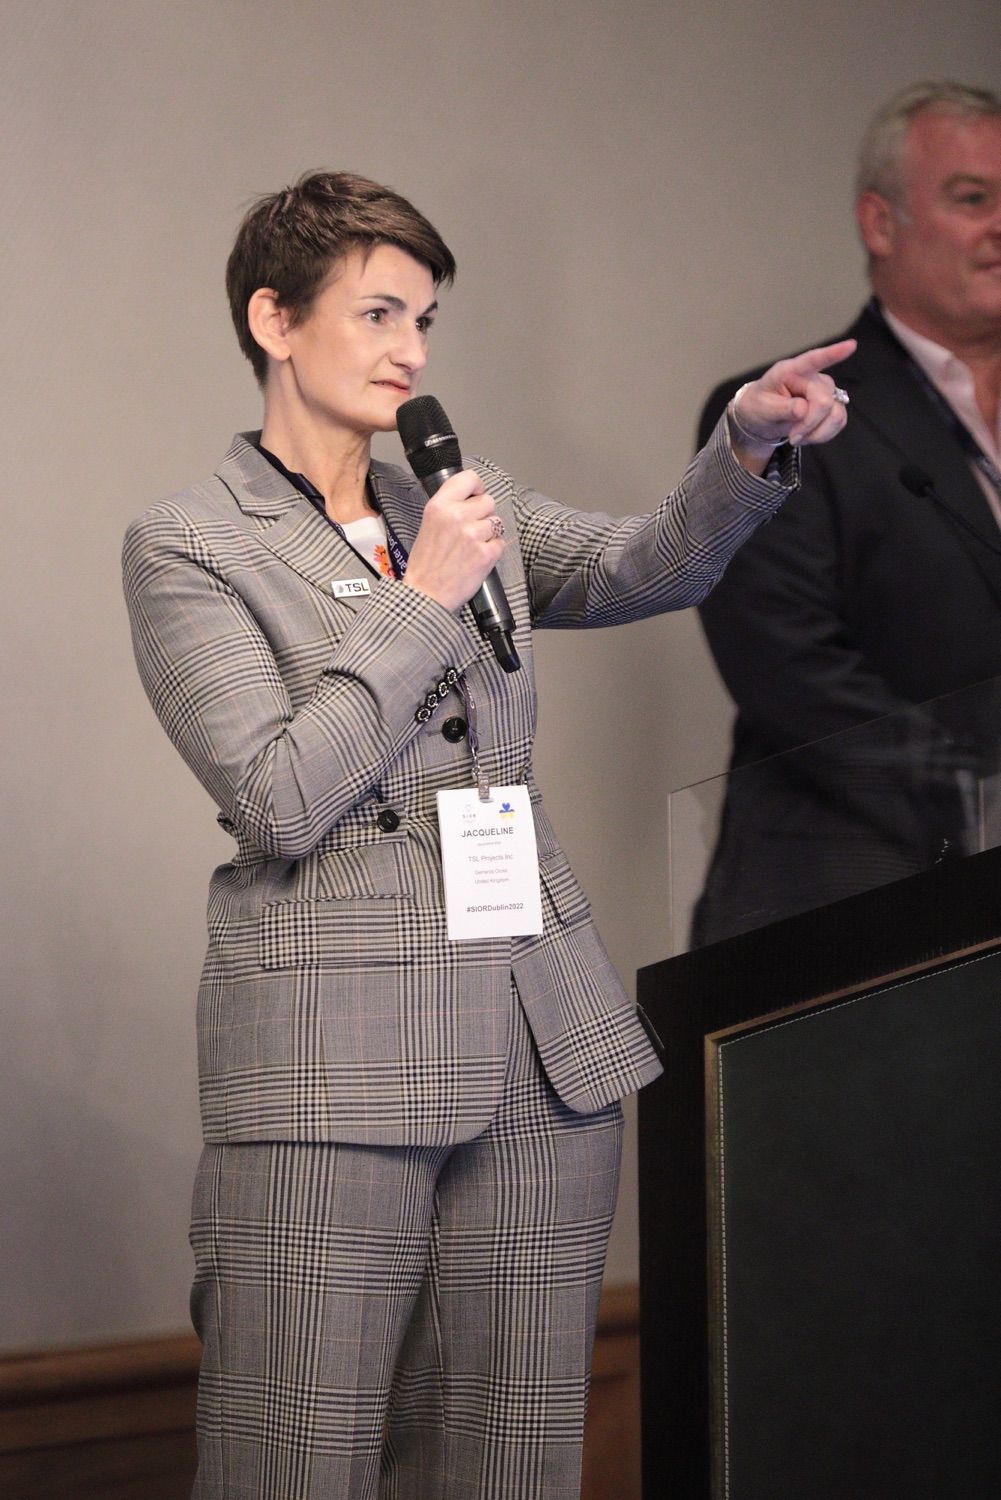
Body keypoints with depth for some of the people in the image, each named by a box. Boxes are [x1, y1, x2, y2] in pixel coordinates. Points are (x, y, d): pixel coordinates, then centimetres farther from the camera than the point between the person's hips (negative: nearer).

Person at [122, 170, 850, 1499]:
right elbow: (280, 798, -11)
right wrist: (422, 600, -10)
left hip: (543, 1063, 5)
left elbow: (649, 566, 1)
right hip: (332, 1071, -5)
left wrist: (753, 446, -17)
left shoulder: (468, 511, 17)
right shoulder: (186, 548, -1)